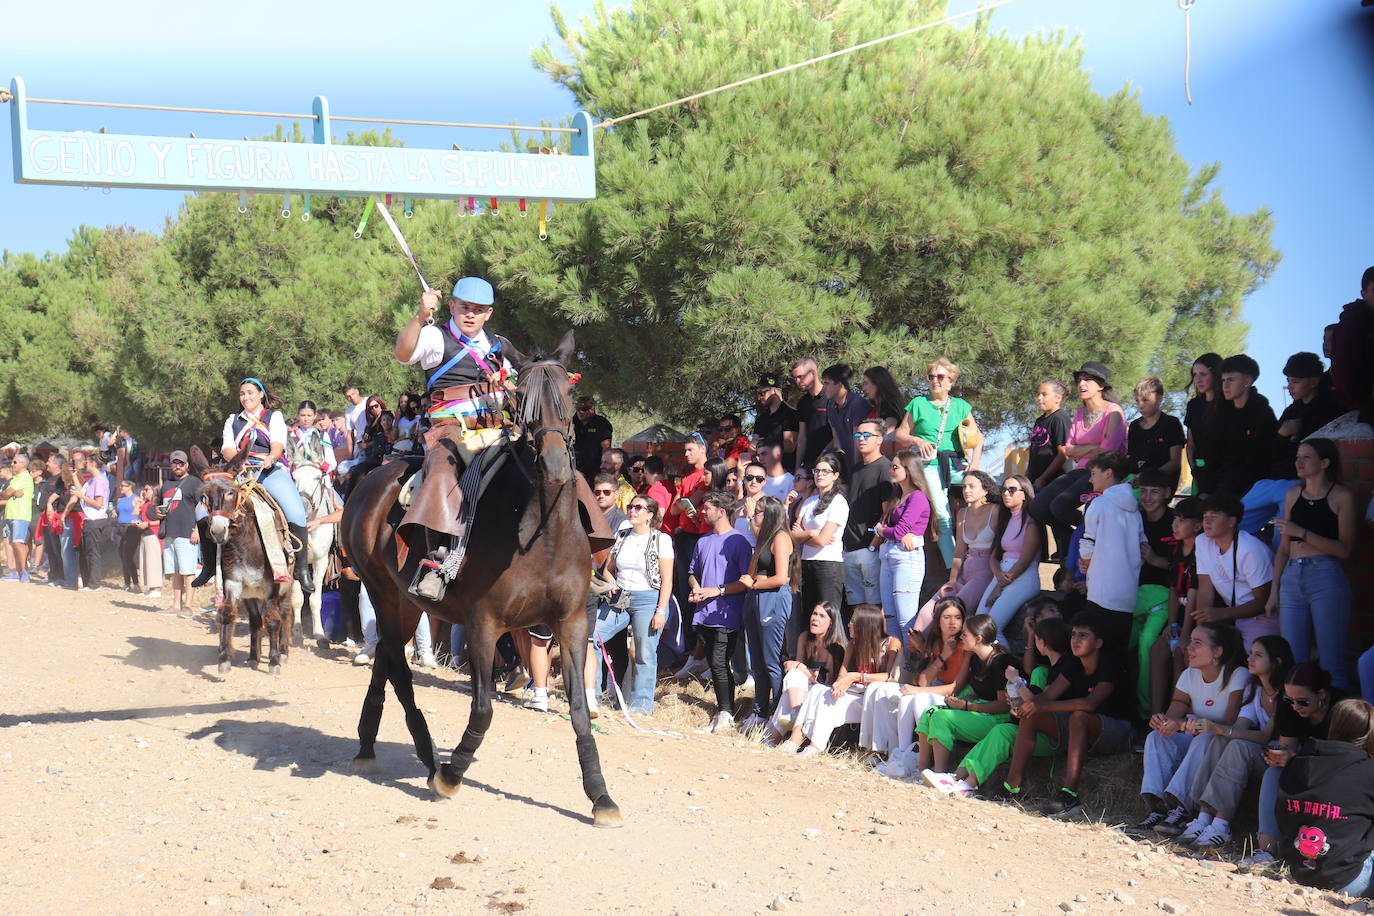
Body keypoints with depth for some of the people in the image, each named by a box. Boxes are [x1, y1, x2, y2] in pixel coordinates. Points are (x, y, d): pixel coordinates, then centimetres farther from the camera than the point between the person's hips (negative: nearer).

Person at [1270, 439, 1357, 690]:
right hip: (1291, 579, 5)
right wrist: (1273, 592, 13)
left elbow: (1345, 549, -8)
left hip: (1326, 578, -5)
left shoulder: (1341, 495, 0)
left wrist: (1302, 533, -16)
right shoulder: (1293, 493, 15)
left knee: (1331, 663, -4)